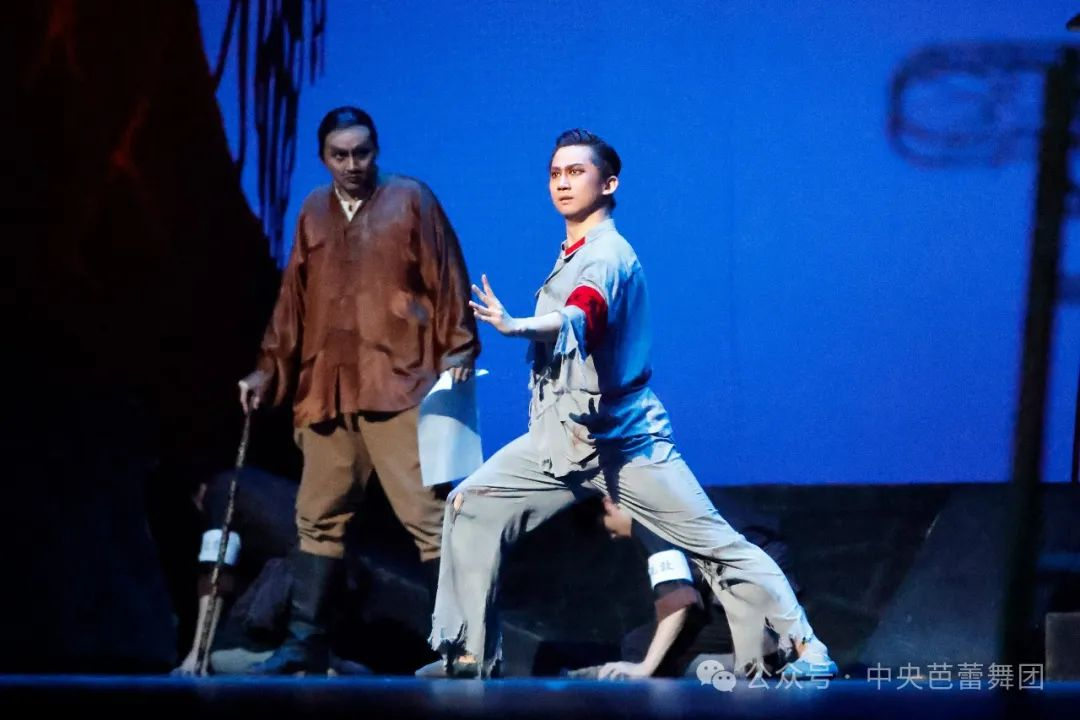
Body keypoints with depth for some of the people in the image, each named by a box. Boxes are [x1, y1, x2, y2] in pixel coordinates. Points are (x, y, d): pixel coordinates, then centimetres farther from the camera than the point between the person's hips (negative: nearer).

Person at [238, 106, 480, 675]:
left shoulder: (410, 200, 2)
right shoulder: (313, 213, 15)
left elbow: (446, 278, 0)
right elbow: (293, 299, 18)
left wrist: (457, 347, -8)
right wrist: (269, 369, 17)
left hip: (398, 386, -5)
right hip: (327, 391, 5)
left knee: (427, 514, -8)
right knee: (318, 518, 7)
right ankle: (305, 643, 14)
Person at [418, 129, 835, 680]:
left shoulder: (607, 256, -16)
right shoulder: (571, 256, 12)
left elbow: (578, 316, -39)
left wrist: (518, 326, -57)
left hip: (623, 442, -8)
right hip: (561, 439, 8)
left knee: (718, 544, -8)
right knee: (471, 505, -3)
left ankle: (806, 650, -5)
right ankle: (469, 657, 0)